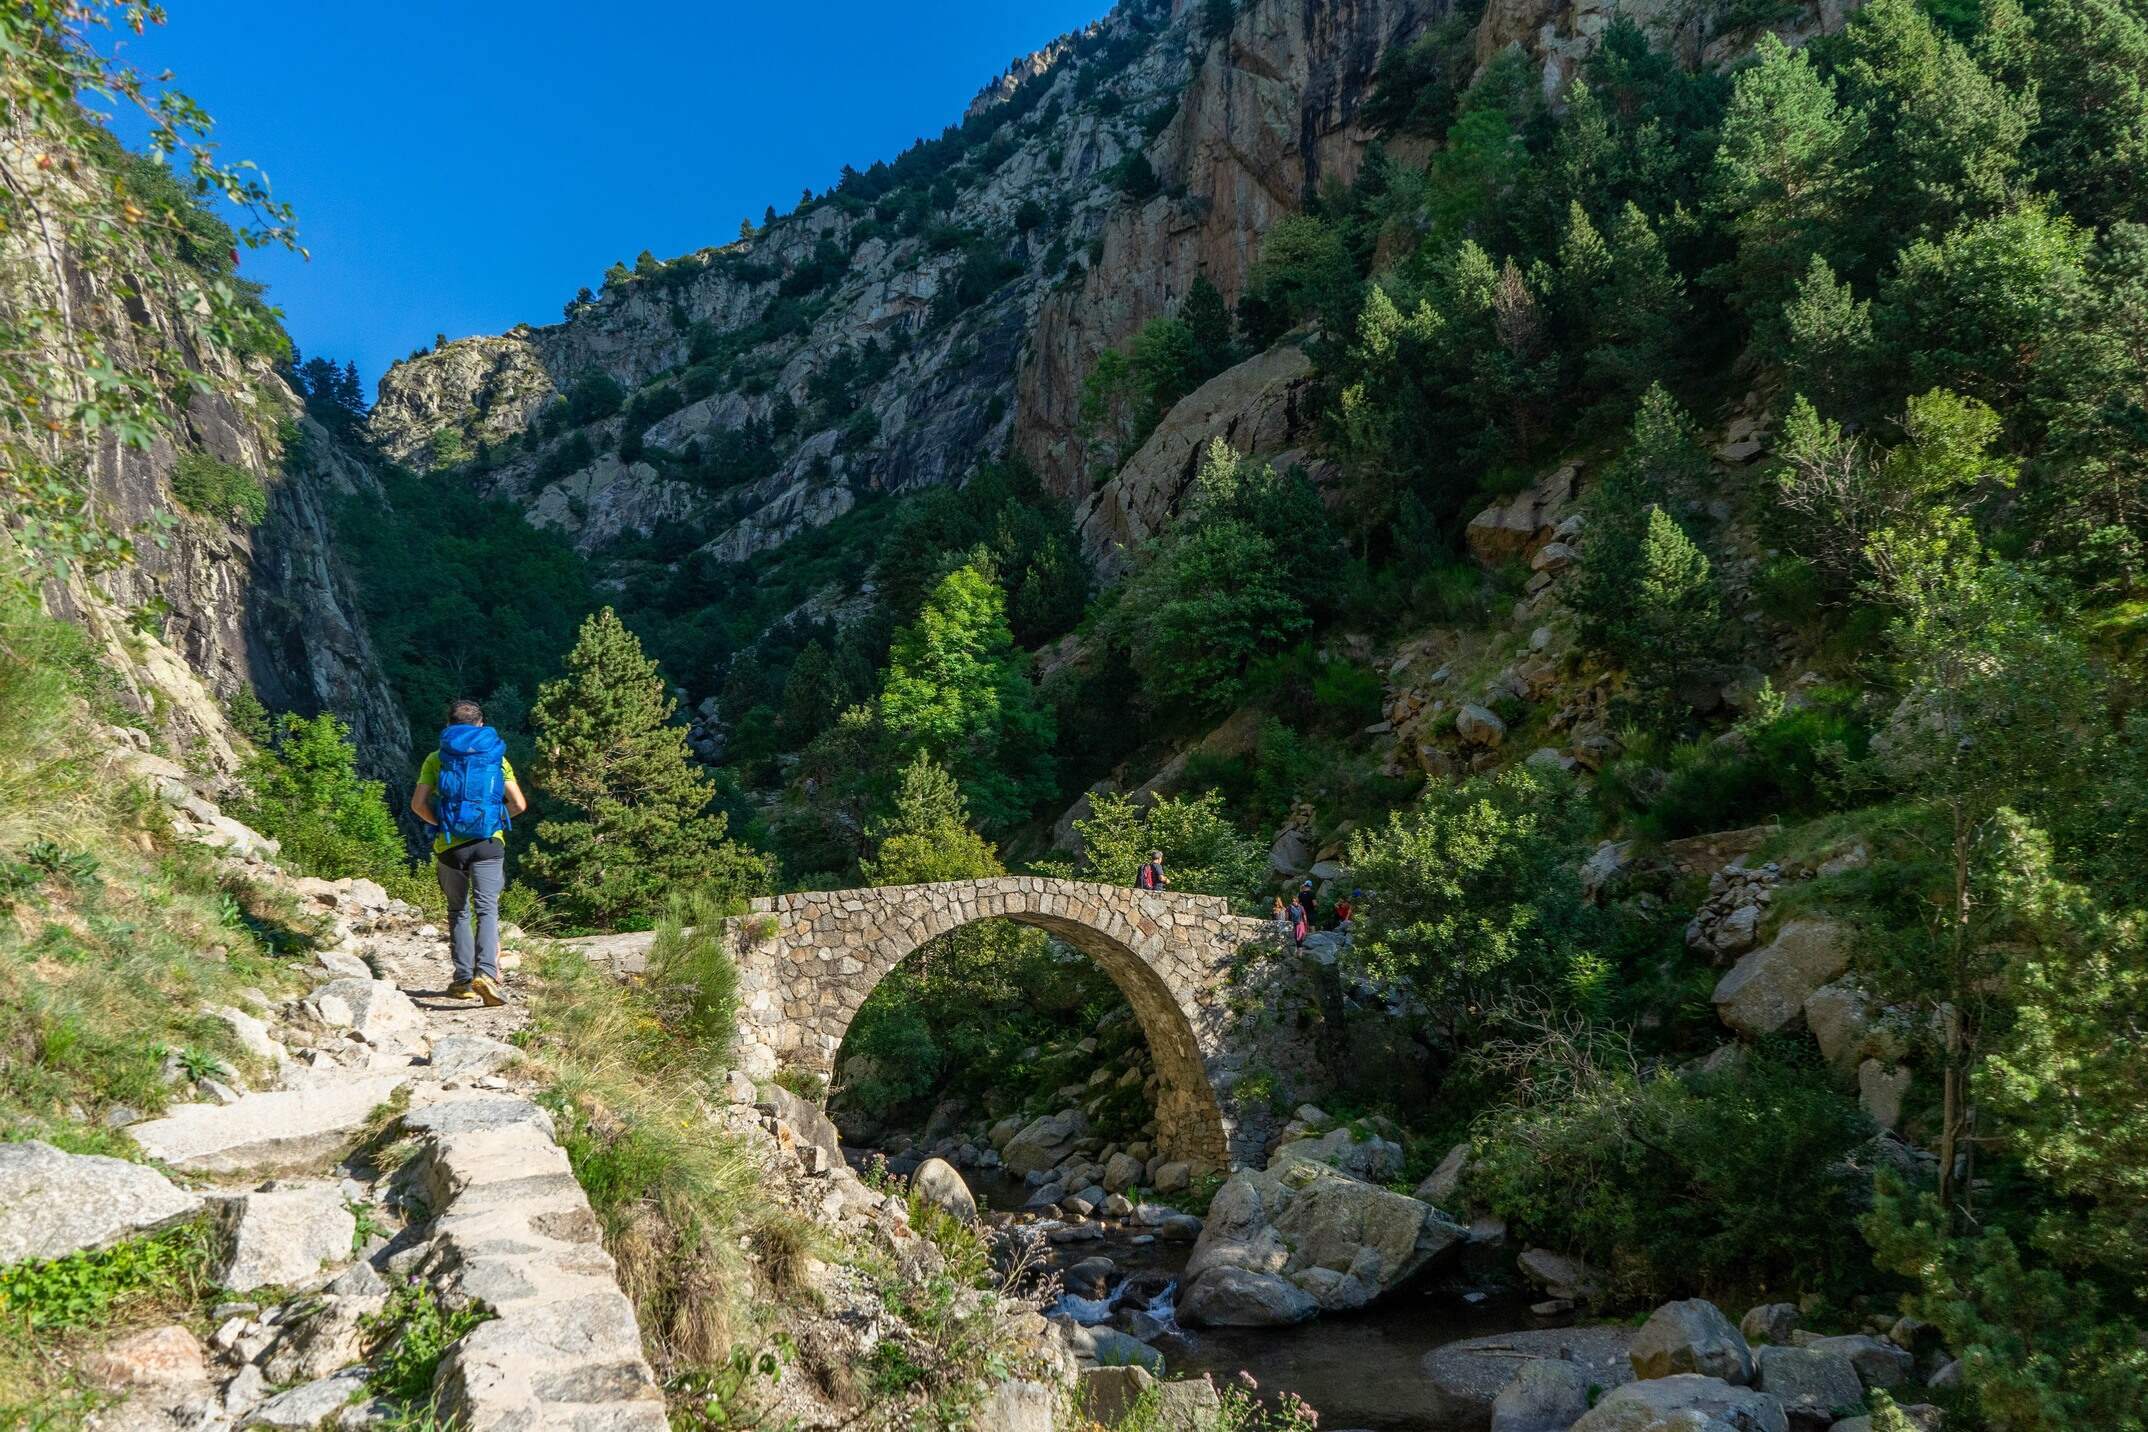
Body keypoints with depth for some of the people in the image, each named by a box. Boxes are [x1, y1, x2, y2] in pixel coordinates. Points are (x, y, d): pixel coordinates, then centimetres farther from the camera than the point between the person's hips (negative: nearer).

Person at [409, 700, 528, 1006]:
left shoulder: (436, 758, 6)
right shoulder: (497, 757, 8)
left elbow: (418, 804, -2)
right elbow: (519, 804, 2)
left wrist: (439, 823, 15)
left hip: (449, 845, 1)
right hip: (489, 843, -1)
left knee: (458, 912, 14)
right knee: (487, 911, -4)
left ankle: (464, 979, 13)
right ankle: (486, 972, -24)